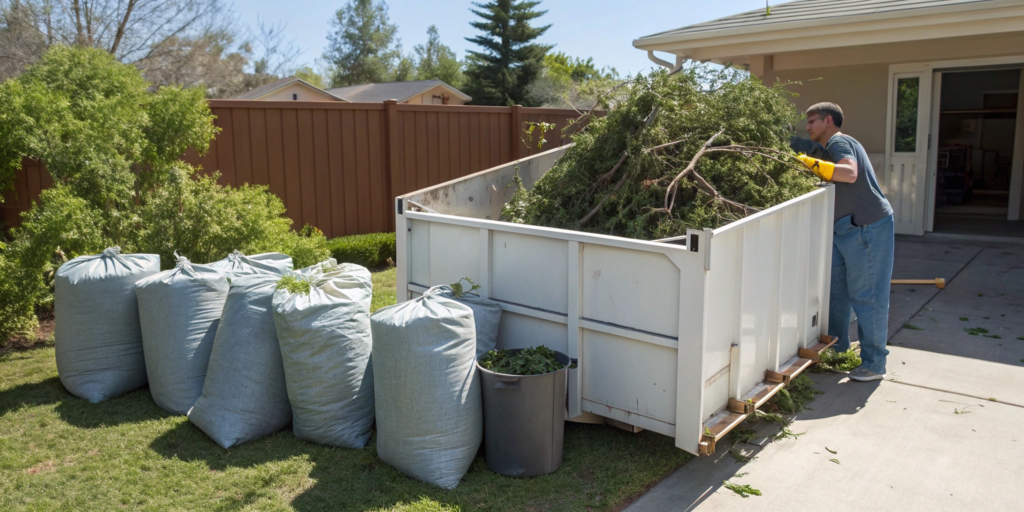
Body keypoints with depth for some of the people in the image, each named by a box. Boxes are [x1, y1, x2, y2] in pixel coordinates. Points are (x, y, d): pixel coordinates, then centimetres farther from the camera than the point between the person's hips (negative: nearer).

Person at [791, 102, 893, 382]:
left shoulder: (839, 142, -12)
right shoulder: (829, 148, 19)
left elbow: (849, 173, -30)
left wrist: (809, 162, -30)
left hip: (868, 228, -10)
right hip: (844, 229, 10)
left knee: (866, 295, -4)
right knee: (834, 288, 14)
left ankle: (874, 364, 5)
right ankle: (837, 351, 26)